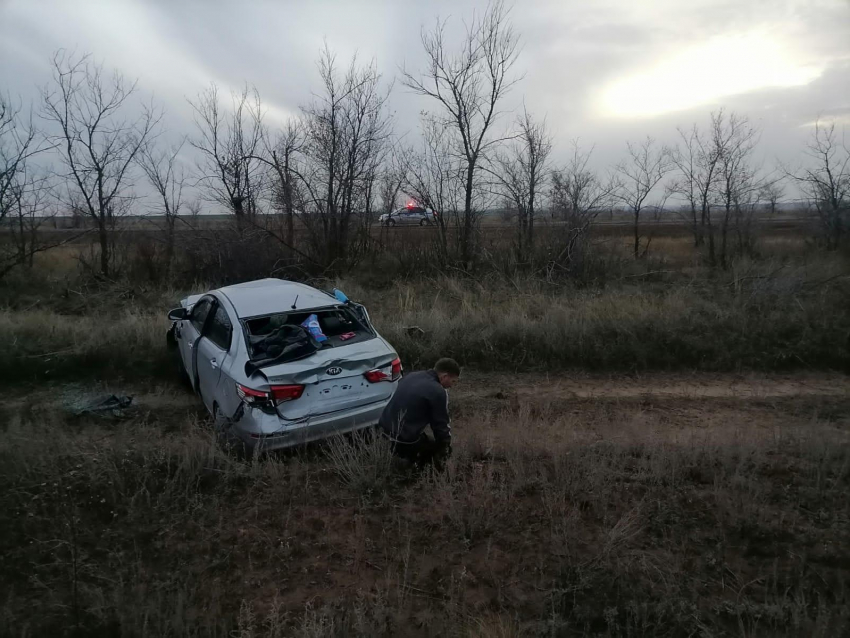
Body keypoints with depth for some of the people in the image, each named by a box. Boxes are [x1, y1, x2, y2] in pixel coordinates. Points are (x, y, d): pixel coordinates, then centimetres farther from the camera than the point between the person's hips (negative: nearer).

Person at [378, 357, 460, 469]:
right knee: (440, 450, 13)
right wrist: (446, 449, 10)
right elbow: (442, 424, -6)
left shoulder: (411, 376, 9)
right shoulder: (438, 392, -15)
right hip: (404, 440, -8)